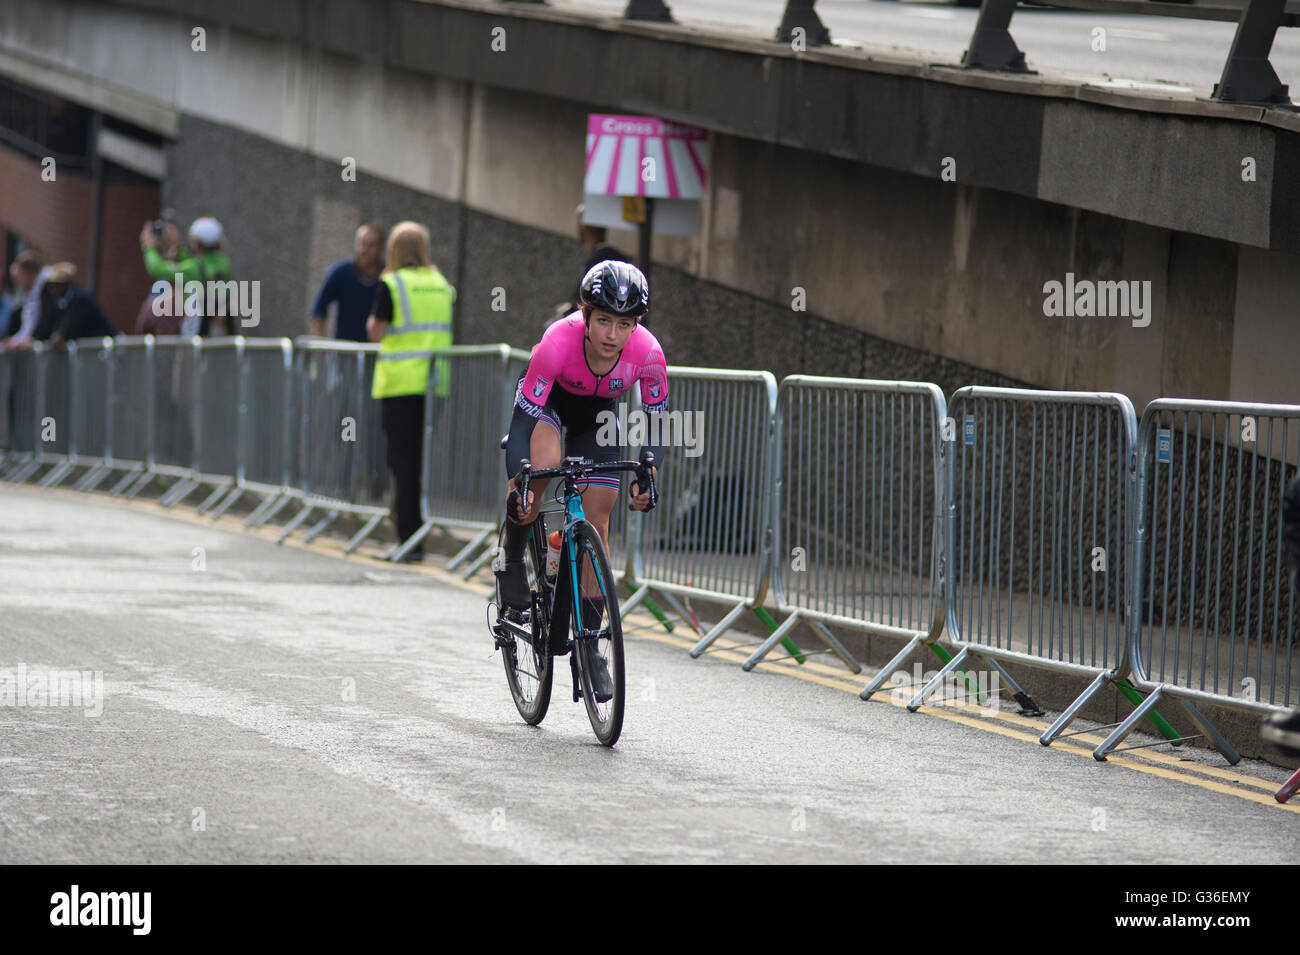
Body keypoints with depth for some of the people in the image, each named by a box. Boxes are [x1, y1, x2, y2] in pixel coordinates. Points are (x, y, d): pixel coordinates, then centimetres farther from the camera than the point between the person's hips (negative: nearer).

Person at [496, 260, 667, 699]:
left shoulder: (647, 353, -32)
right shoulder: (558, 342, -39)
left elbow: (656, 417, -18)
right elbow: (524, 416, -36)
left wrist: (647, 474, -34)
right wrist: (515, 484, -46)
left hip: (597, 412, 2)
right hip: (547, 400, -2)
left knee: (596, 528, -2)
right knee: (544, 463, -35)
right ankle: (513, 560, -8)